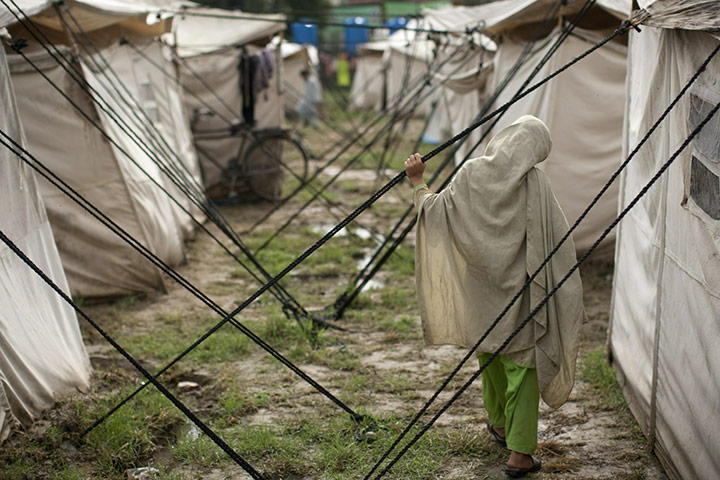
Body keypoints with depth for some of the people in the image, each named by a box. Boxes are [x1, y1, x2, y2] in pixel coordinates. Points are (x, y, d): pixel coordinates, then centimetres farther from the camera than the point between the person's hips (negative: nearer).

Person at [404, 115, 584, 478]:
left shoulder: (472, 173, -6)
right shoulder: (534, 181, -12)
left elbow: (435, 209, 2)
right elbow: (558, 237, -9)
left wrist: (418, 182, 20)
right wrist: (567, 292, 0)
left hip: (480, 285, 4)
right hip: (519, 286, -4)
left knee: (489, 353, 23)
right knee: (522, 362, 2)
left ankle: (500, 425, 43)